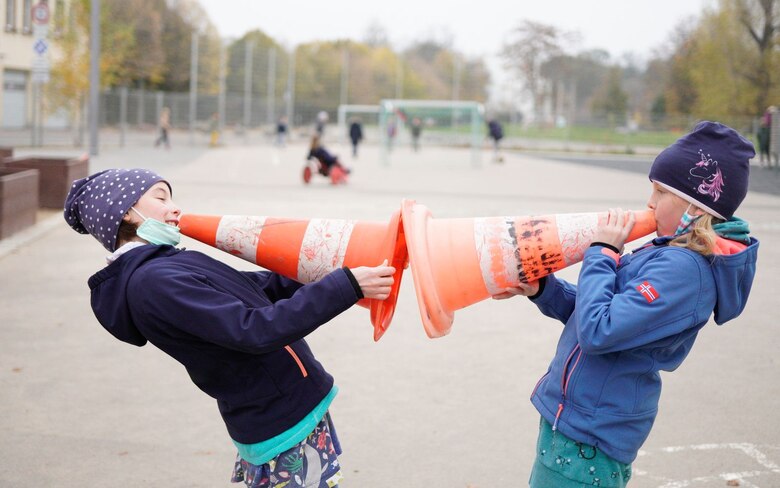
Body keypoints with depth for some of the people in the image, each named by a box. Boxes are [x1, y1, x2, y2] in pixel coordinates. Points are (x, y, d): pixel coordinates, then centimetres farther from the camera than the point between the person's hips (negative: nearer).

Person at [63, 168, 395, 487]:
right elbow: (257, 331, -28)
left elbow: (258, 286, 15)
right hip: (285, 427, -10)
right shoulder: (153, 283, -22)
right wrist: (346, 285, -26)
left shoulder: (168, 266, 10)